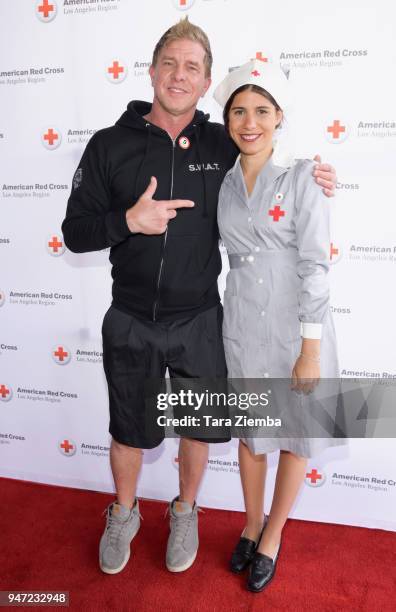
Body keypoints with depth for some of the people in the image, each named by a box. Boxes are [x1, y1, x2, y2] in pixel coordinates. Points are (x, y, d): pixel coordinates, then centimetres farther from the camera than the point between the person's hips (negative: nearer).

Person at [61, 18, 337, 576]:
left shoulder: (223, 145, -2)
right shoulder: (111, 145, -5)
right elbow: (75, 232, -4)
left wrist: (310, 182, -6)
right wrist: (128, 220, -23)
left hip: (199, 321, 1)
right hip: (132, 321, 0)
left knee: (197, 427, 16)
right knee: (129, 431, 16)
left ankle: (185, 512, 44)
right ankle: (124, 515, 44)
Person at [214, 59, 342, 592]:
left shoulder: (301, 176, -9)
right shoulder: (226, 183, 5)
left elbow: (315, 265, -13)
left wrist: (310, 348, -15)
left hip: (295, 323, -4)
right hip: (243, 323, 4)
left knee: (294, 436, 11)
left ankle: (271, 539, 33)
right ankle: (252, 523, 40)